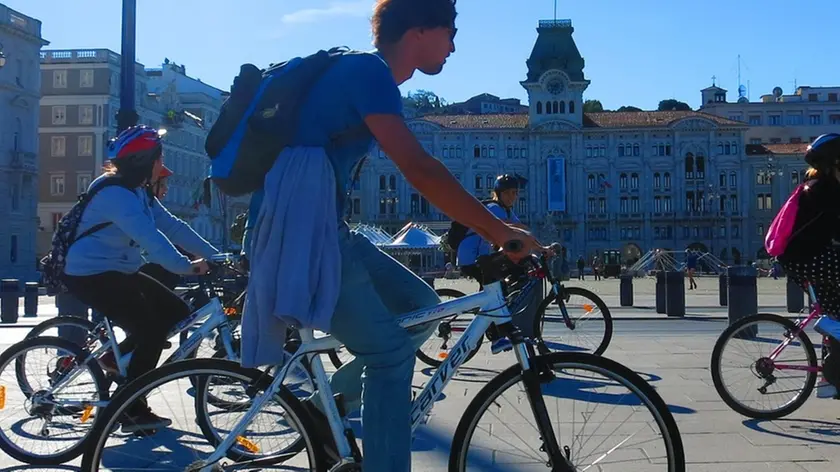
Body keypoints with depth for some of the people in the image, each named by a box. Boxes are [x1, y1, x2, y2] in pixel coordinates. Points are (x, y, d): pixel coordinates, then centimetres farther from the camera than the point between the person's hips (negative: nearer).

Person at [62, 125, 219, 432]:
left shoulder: (136, 191, 9)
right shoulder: (115, 193, -23)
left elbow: (171, 226, 3)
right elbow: (150, 238, -34)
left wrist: (214, 255, -5)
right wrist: (187, 267, -37)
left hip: (118, 271, 10)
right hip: (91, 275, -10)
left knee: (177, 312, 2)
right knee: (152, 330, -14)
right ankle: (132, 411, -3)